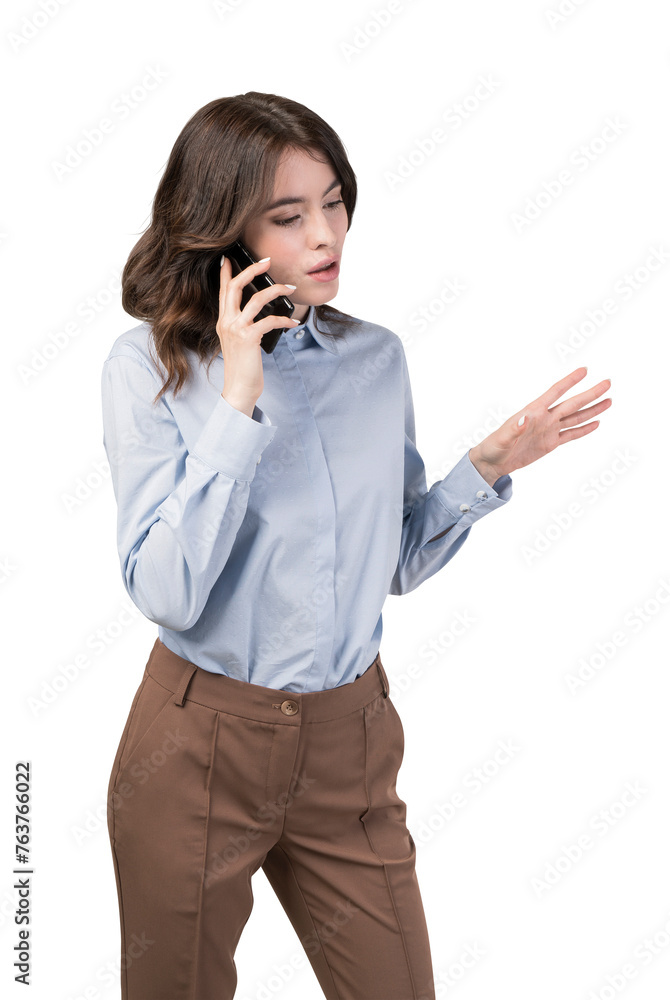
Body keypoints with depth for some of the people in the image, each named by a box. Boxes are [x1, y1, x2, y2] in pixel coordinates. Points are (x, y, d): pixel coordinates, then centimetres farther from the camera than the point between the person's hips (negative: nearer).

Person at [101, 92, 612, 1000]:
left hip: (351, 735, 3)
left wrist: (487, 467, -6)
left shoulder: (378, 357, 1)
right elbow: (166, 592, -22)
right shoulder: (149, 365, -11)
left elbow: (398, 563, 8)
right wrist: (240, 400, -24)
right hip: (200, 743, -3)